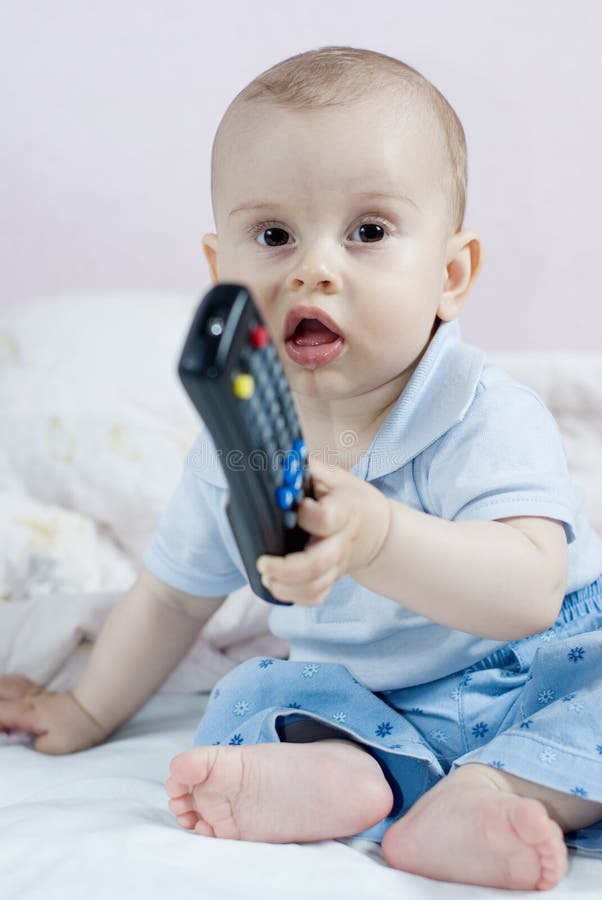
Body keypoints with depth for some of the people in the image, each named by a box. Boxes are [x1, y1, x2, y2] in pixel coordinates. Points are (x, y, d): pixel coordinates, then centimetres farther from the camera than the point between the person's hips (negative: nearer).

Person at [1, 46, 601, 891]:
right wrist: (90, 710, 18)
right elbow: (174, 594, 9)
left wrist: (376, 537, -55)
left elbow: (531, 592, -39)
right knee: (255, 694, -15)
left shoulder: (486, 416, -24)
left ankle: (482, 792, -39)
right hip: (370, 703, 5)